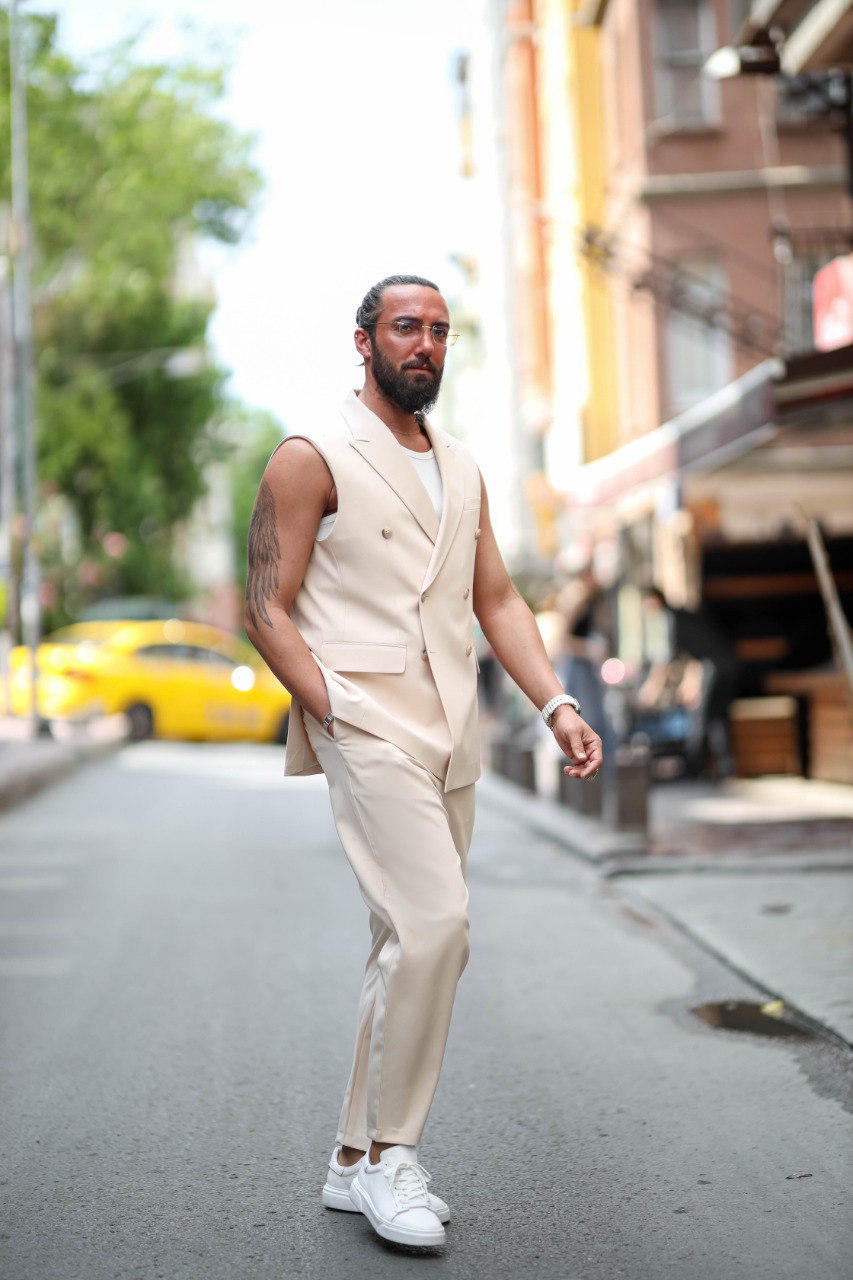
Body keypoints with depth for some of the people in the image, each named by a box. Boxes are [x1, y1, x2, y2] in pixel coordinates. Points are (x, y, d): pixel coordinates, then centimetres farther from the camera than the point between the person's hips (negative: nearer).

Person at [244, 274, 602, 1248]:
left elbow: (496, 601, 17)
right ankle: (389, 1151, -4)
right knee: (434, 922, -19)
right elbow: (266, 612, -5)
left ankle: (357, 1160, 19)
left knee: (415, 945, 8)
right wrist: (338, 714, -15)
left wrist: (556, 704, 3)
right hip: (366, 721, -7)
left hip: (451, 733, 7)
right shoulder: (311, 460, -2)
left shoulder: (462, 471, 18)